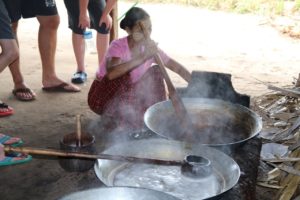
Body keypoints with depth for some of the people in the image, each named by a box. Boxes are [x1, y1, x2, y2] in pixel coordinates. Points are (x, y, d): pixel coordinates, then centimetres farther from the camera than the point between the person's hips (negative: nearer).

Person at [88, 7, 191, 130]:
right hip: (102, 96, -5)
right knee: (123, 76, -33)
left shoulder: (149, 48, -11)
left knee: (155, 70, -8)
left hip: (128, 94, 6)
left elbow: (176, 67, -7)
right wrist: (143, 57, -52)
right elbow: (111, 74, -47)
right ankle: (117, 118, -16)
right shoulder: (118, 46, -27)